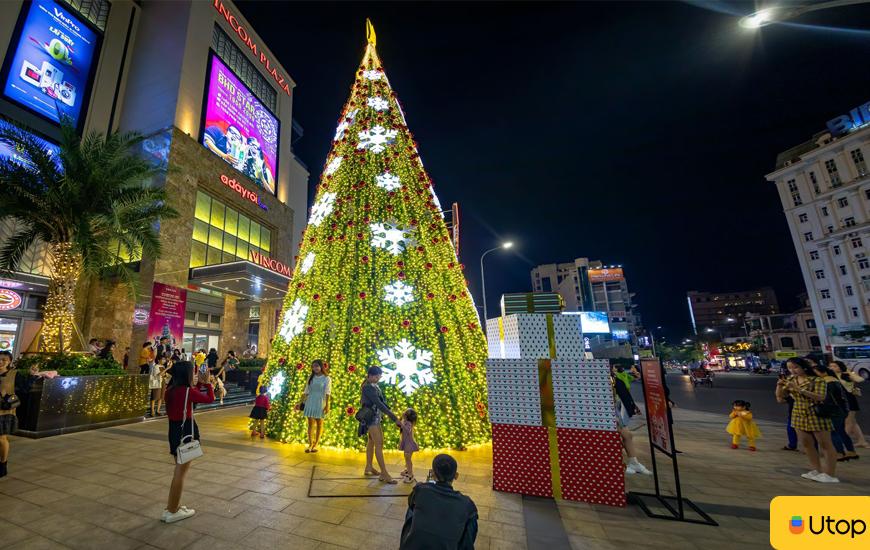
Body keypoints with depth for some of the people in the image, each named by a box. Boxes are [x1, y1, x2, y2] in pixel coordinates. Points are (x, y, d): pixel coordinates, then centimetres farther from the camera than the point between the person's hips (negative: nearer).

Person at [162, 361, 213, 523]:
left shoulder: (171, 390, 3)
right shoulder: (187, 391, -21)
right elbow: (210, 399, -10)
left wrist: (200, 384, 13)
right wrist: (207, 383, -1)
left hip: (175, 430, 9)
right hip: (186, 431, -9)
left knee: (180, 470, 21)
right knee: (181, 472, 3)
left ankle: (172, 507, 31)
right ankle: (172, 512, 13)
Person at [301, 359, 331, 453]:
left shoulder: (327, 378, -5)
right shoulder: (310, 378, 8)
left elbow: (327, 393, -9)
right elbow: (306, 391, 11)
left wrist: (327, 405, -15)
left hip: (320, 403, -3)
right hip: (310, 403, 4)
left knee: (319, 424, 6)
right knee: (310, 423, 3)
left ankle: (316, 444, 15)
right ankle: (310, 444, 9)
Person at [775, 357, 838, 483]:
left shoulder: (817, 380, -12)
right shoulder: (790, 380, 4)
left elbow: (820, 397, -23)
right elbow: (780, 396, 4)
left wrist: (799, 389, -31)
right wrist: (779, 385, -13)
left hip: (816, 414, -6)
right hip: (799, 415, 6)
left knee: (825, 445, 3)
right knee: (806, 444, 13)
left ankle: (829, 474, 11)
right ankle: (817, 470, 26)